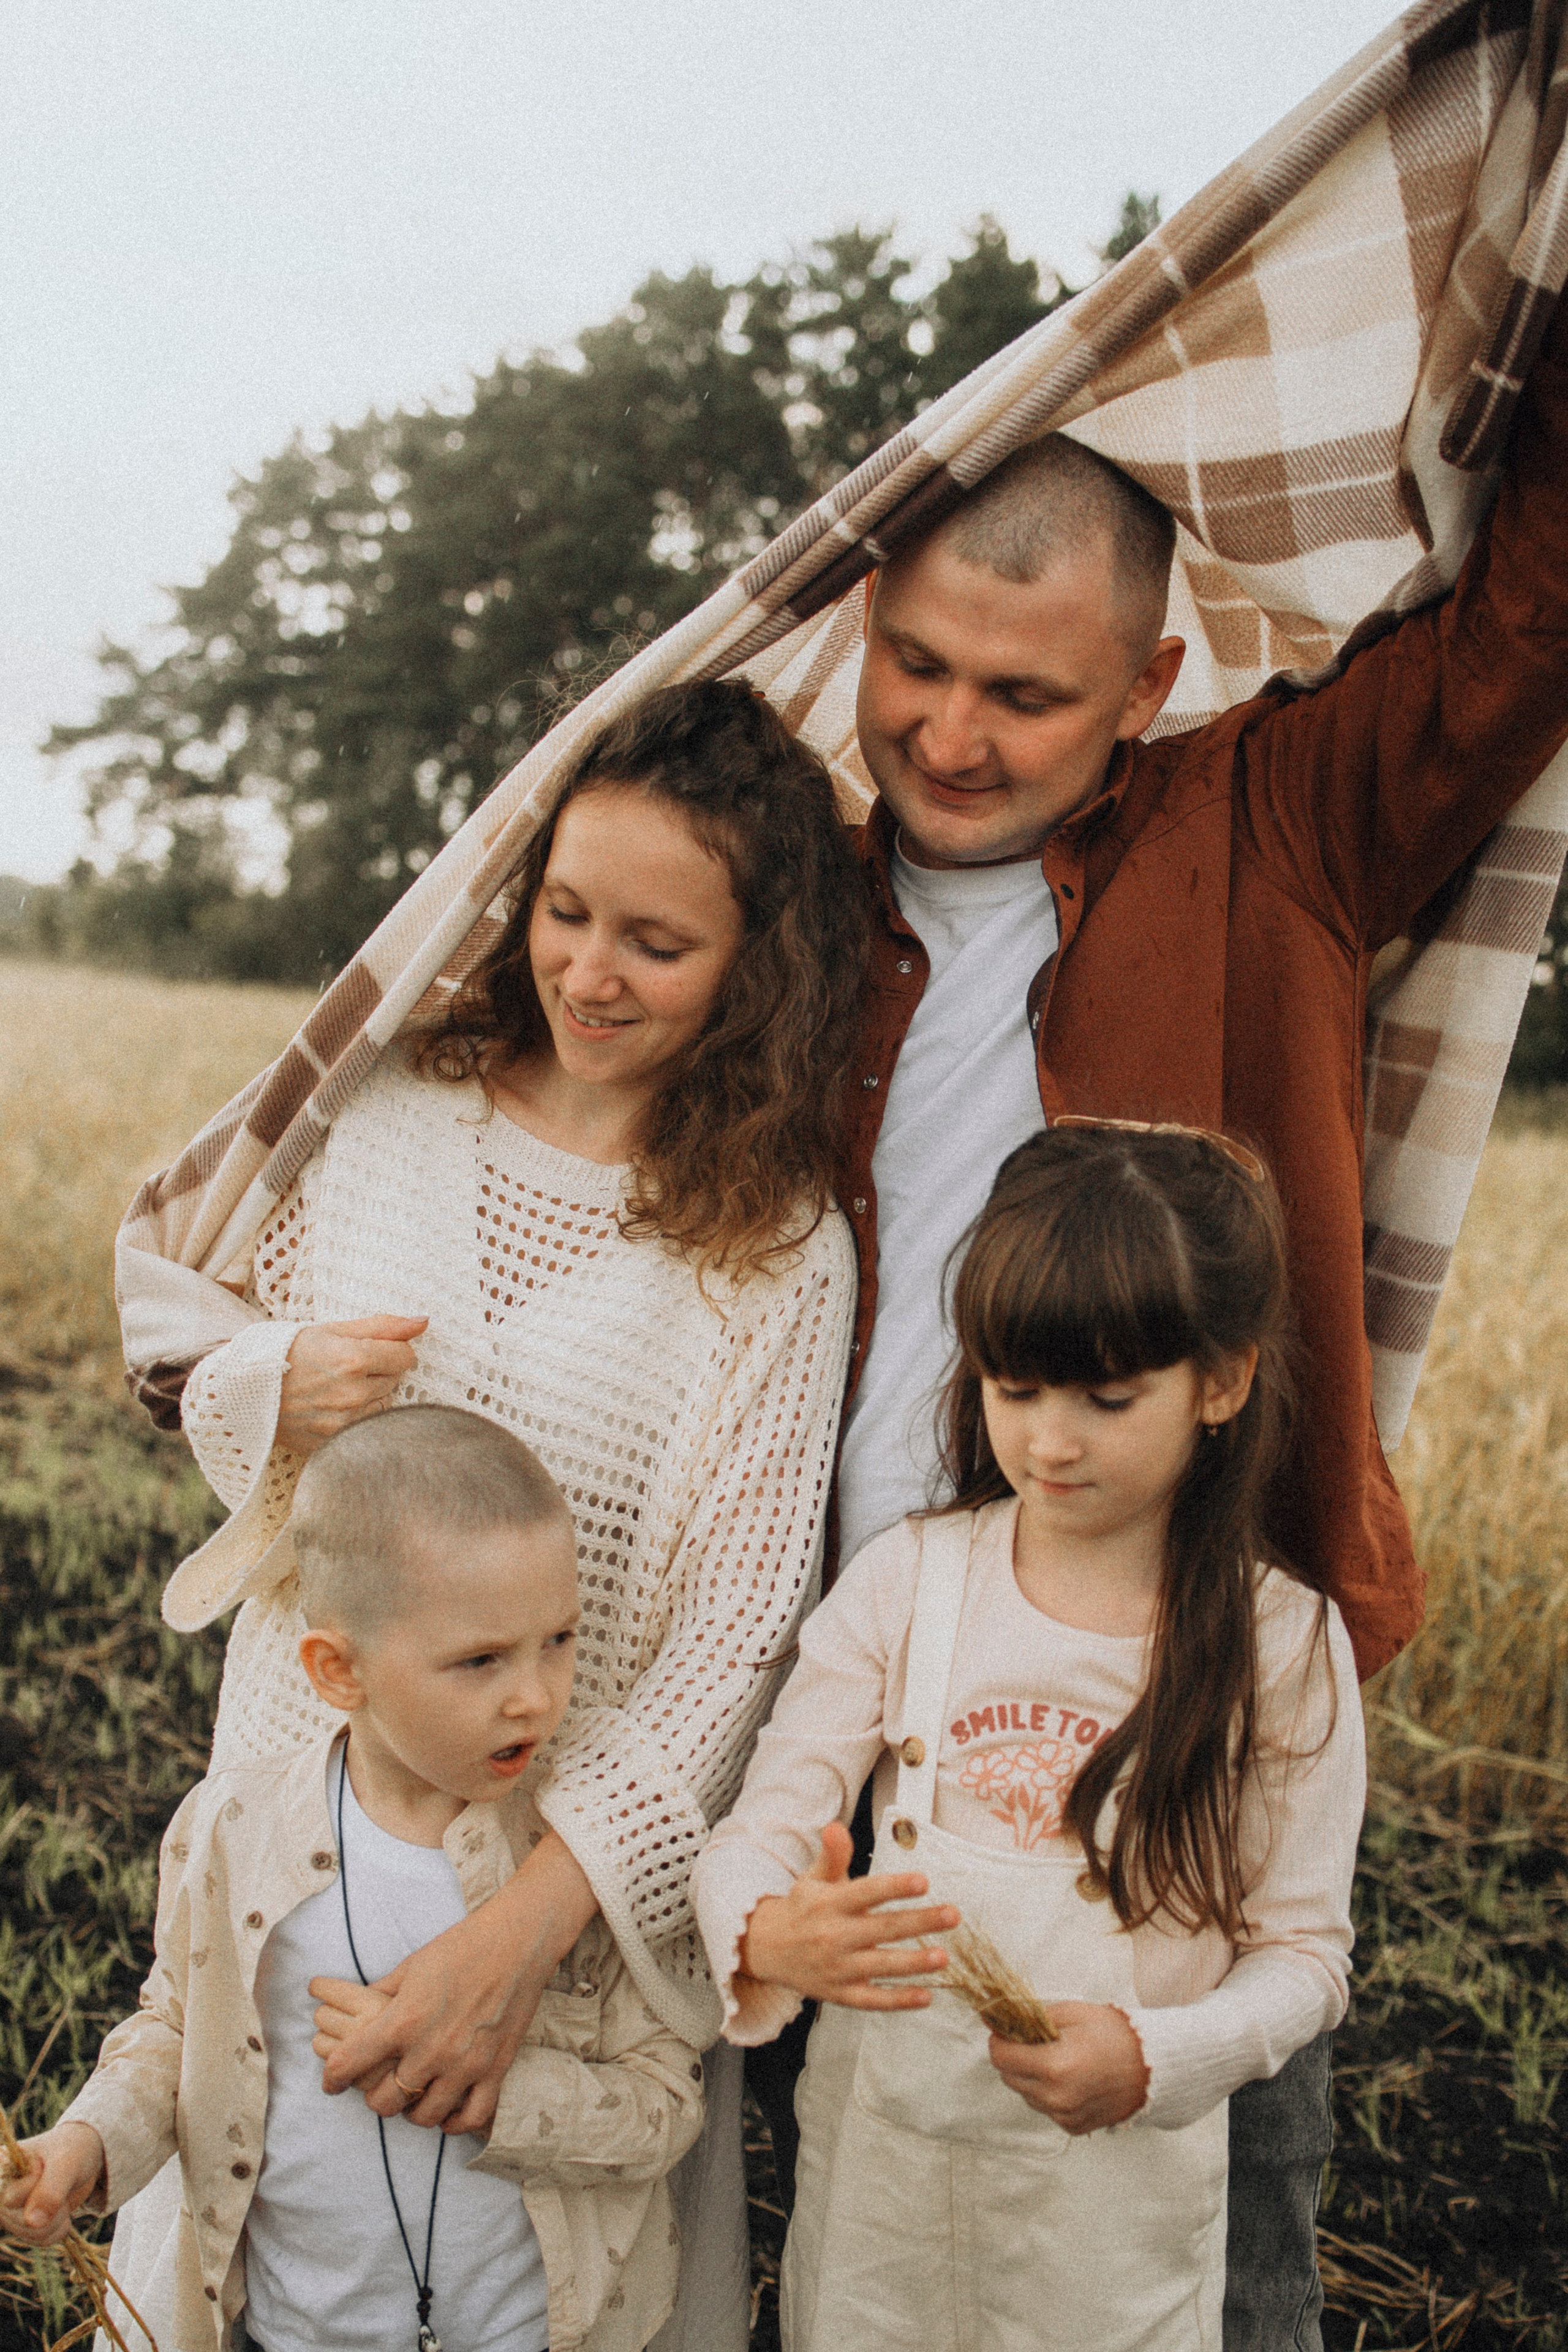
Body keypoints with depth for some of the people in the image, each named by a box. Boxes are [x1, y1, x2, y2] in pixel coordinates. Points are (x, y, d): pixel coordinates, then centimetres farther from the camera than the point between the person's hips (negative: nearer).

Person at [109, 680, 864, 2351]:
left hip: (577, 1852, -3)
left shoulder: (780, 1253, -13)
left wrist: (525, 1928, -28)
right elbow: (219, 1391, 10)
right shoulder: (398, 1113, -2)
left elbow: (732, 1636, -18)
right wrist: (283, 1395, -15)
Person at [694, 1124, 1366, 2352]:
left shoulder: (1284, 1644, -9)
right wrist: (767, 1933, -29)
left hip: (1119, 2188, -1)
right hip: (875, 2149, 2)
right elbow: (760, 1827, -7)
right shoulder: (906, 1580, -6)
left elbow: (1305, 1952, -6)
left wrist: (1152, 2060, -23)